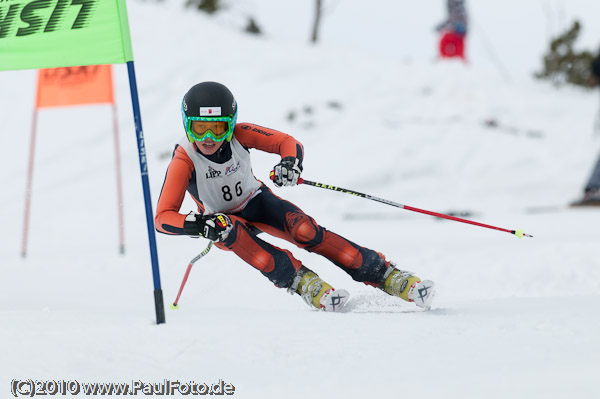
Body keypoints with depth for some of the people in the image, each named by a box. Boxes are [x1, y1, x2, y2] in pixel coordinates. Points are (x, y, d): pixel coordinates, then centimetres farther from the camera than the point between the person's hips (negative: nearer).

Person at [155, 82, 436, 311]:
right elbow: (163, 217, -31)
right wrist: (197, 225, -50)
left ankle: (386, 277, -25)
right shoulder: (184, 160, -28)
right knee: (233, 232, -38)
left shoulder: (238, 134, -22)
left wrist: (290, 162, -41)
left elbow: (288, 142, -17)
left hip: (257, 201, 1)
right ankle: (303, 283, -39)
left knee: (304, 230, -26)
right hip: (222, 219, -1)